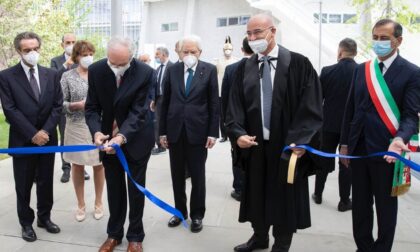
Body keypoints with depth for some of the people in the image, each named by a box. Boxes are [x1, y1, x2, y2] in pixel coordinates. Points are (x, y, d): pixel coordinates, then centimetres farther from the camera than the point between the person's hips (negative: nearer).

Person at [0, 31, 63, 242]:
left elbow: (58, 105, 1)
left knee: (46, 183, 14)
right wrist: (32, 134, -16)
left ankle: (44, 217, 31)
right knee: (23, 186, 9)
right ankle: (26, 223, 26)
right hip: (22, 141, -2)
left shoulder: (51, 74, 5)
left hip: (47, 138, 3)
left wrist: (45, 131, -11)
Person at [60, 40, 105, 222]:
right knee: (77, 165, 9)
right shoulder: (67, 76, -1)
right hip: (76, 127, 0)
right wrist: (78, 105, -17)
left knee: (99, 164, 8)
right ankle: (80, 204, 26)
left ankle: (98, 203, 25)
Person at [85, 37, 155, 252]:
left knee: (136, 188, 9)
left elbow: (138, 111, -23)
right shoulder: (96, 70, -12)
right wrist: (96, 131, -27)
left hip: (136, 138, -2)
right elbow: (92, 107, -8)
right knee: (114, 188, 14)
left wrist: (122, 136, -37)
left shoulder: (145, 73, -21)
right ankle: (114, 233, 31)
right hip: (108, 137, 3)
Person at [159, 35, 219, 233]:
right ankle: (180, 211, 30)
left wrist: (213, 133, -7)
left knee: (198, 176, 8)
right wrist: (162, 131, 3)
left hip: (198, 131, -2)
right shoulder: (172, 70, 5)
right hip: (175, 131, 3)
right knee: (177, 175, 12)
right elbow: (165, 102, 6)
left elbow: (214, 104, -2)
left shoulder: (209, 70, -1)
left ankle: (197, 215, 24)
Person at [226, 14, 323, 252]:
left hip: (288, 146, -3)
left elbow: (311, 106, -10)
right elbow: (235, 106, 1)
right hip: (255, 145, 3)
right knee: (257, 194, 17)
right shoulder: (245, 68, 4)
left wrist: (299, 141, -17)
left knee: (285, 198, 11)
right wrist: (238, 133, -14)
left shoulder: (299, 64, -7)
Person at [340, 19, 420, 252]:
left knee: (386, 205, 11)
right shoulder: (361, 70, 8)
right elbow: (351, 109, 9)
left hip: (386, 149, -4)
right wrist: (345, 143, 8)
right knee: (360, 204, 16)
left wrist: (400, 139, -30)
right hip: (359, 148, 5)